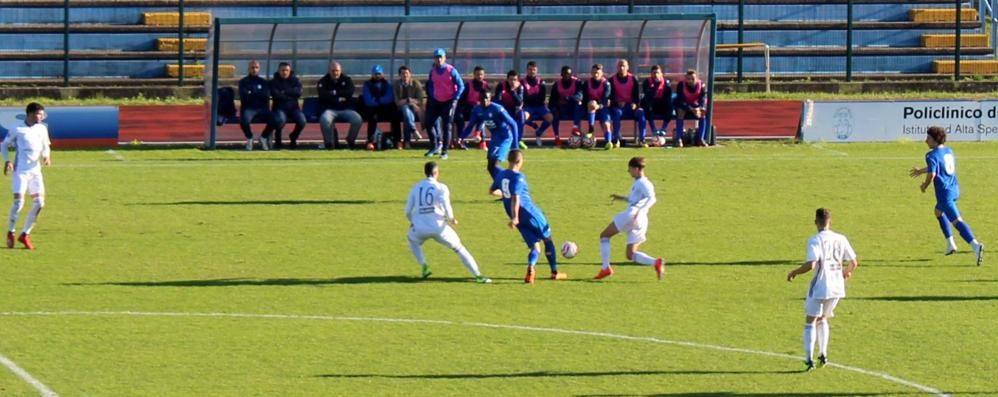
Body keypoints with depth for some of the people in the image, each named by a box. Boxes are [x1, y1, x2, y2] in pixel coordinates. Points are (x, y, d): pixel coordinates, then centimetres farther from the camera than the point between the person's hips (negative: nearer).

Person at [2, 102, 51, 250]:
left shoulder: (42, 129, 8)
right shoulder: (17, 129, -5)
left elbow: (46, 146, 19)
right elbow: (5, 145, 4)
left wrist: (46, 156, -3)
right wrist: (7, 161, -12)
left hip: (35, 170, 5)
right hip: (21, 170, -5)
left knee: (39, 202, -3)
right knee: (19, 201, -13)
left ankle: (25, 234, 8)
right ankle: (10, 232, 7)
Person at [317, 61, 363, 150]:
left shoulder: (347, 80, 11)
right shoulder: (323, 82, 6)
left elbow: (350, 92, -9)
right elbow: (323, 95, -13)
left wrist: (334, 93, -9)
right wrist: (338, 99, -12)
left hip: (346, 109, 2)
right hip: (329, 110, -2)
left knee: (358, 119, -26)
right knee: (325, 120, -38)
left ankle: (350, 141, -3)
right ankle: (329, 143, -18)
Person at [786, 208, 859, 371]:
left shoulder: (815, 241, -13)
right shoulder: (841, 239, 3)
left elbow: (811, 265, -24)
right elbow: (853, 263, 7)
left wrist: (794, 273, -8)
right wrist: (847, 272, 30)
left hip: (819, 287, -5)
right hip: (837, 288, 5)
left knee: (810, 322, 3)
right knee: (822, 319, 24)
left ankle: (809, 359, -6)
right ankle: (823, 354, 14)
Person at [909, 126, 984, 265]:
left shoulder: (932, 155, -11)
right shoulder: (948, 151, 16)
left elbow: (932, 174, -21)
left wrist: (924, 186, -1)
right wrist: (921, 171, 44)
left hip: (944, 193, -9)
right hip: (954, 190, 9)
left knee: (957, 221, -16)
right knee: (939, 212, 32)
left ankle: (976, 246, -32)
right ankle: (950, 244, 28)